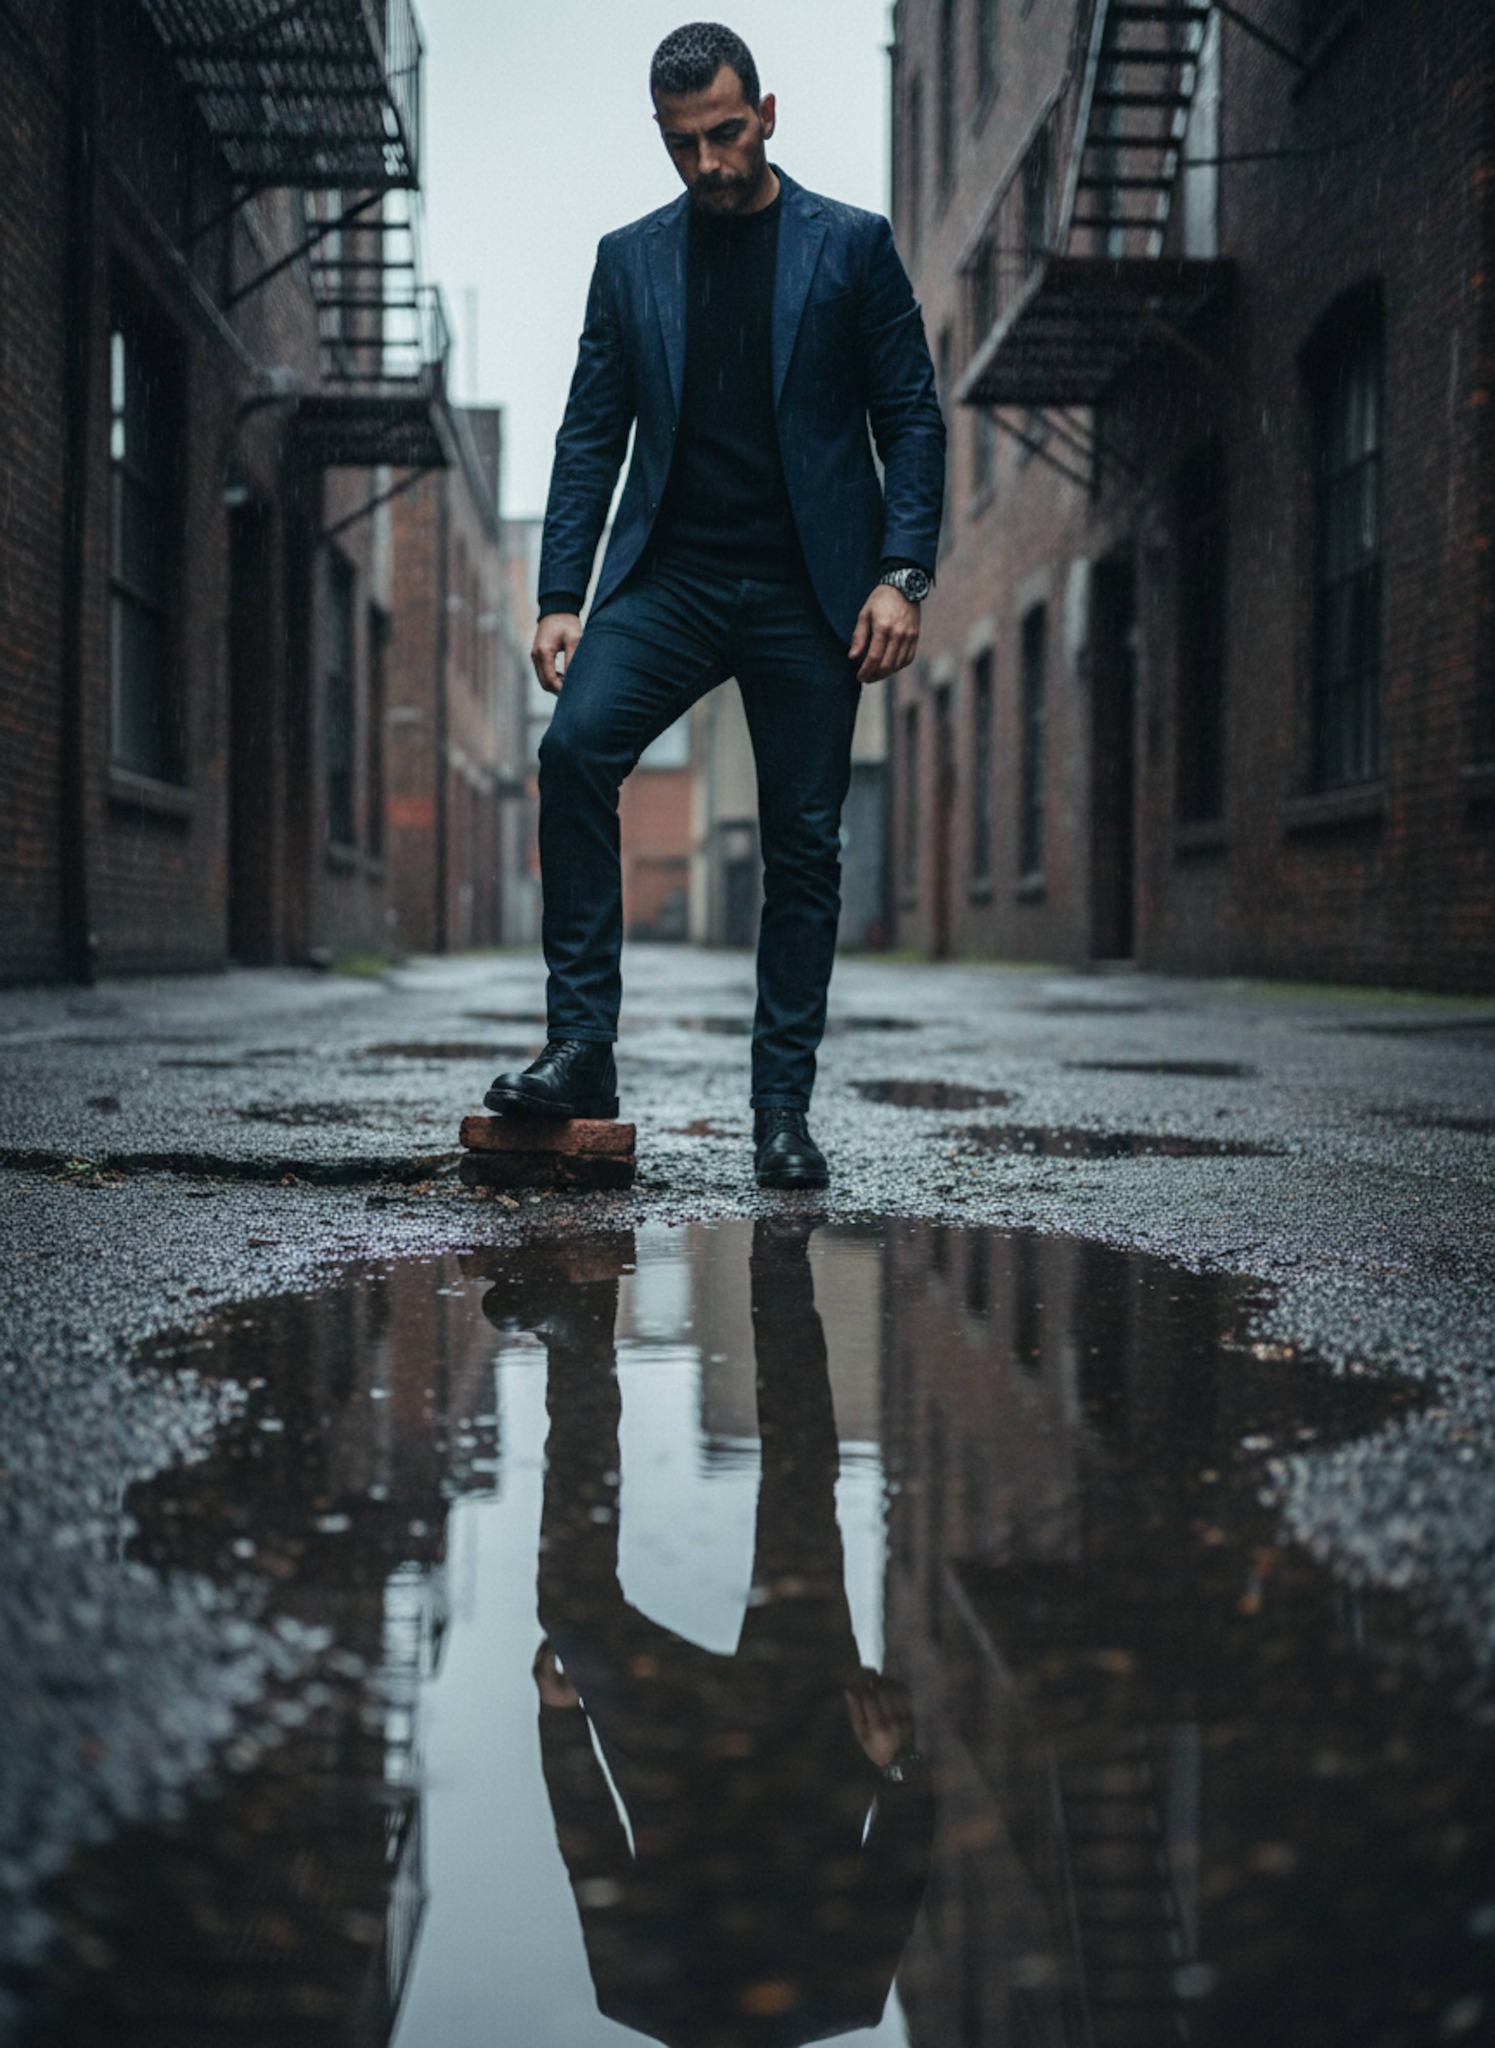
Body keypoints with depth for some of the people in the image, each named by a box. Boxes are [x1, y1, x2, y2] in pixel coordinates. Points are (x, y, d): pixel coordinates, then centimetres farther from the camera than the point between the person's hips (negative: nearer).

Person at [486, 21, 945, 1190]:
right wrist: (560, 596, 1)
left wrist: (903, 575, -10)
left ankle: (783, 1108, 9)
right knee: (574, 747, -23)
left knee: (805, 847, 0)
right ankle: (582, 1048, -17)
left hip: (807, 589, -1)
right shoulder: (630, 259, 12)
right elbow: (591, 435, 11)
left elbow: (912, 419, 3)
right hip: (669, 577, 2)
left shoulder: (851, 246, 5)